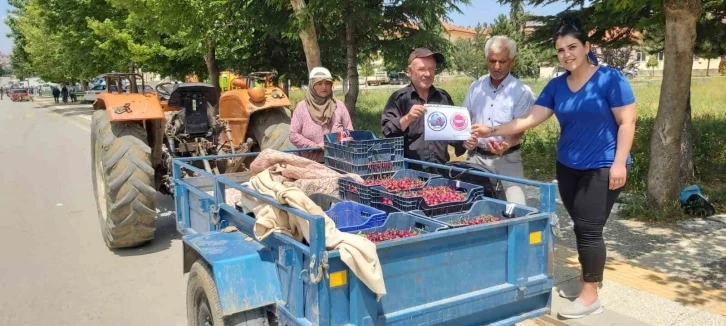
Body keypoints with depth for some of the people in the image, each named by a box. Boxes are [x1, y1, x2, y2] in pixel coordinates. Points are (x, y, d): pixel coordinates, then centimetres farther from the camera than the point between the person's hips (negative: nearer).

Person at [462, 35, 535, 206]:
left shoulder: (522, 91, -7)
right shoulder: (476, 87, 5)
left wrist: (506, 145, -32)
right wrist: (465, 139, -6)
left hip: (506, 158, -4)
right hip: (477, 157, 4)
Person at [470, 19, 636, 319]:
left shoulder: (610, 79, -9)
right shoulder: (556, 86, 5)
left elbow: (627, 123, -10)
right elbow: (529, 119, 1)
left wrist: (619, 163, -17)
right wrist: (491, 131, -8)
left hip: (602, 168, -5)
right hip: (568, 167, 6)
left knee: (589, 229, -5)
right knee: (581, 228, 12)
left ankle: (590, 296, 5)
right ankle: (586, 281, 26)